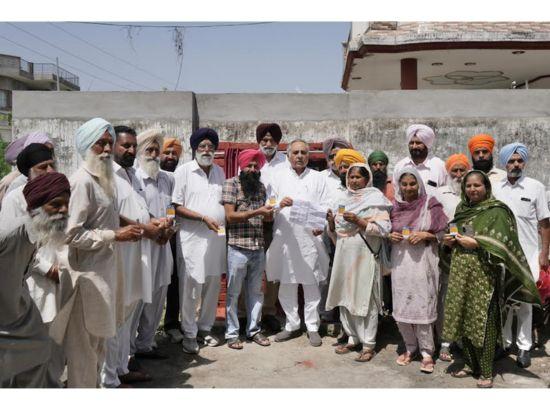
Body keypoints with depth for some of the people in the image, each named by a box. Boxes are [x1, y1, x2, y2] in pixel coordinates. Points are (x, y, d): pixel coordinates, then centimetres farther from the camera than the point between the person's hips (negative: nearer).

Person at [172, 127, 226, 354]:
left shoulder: (219, 171, 12)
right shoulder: (183, 171, -4)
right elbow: (176, 207, -8)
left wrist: (225, 222, 6)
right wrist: (204, 218, -16)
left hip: (217, 237, 5)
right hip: (192, 238, -5)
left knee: (212, 286, 12)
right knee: (190, 288, 0)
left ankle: (205, 327, 28)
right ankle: (189, 334, 14)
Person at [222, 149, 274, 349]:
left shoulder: (260, 186, 13)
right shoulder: (231, 184, -4)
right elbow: (230, 216, -12)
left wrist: (269, 212, -5)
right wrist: (257, 212, -17)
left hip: (258, 248, 5)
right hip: (238, 248, -5)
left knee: (256, 291, 13)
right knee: (233, 292, 4)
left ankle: (254, 329, 25)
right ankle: (232, 333, 15)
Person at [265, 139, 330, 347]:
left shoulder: (317, 178, 10)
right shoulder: (279, 177, 12)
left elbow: (324, 206, 3)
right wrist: (280, 204, -15)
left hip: (309, 238, -1)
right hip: (284, 238, 1)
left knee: (311, 284, 3)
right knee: (286, 285, 7)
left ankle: (312, 327, 13)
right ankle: (292, 325, 20)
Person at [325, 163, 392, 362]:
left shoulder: (375, 198, -1)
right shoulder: (343, 199, 15)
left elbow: (384, 228, -10)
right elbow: (335, 231, 18)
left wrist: (358, 221, -18)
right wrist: (331, 222, -3)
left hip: (364, 256, -6)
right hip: (343, 254, 6)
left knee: (365, 299, -4)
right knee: (345, 297, 8)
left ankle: (368, 344, 4)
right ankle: (352, 338, 21)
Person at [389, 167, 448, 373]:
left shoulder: (430, 204, -2)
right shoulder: (395, 206, 8)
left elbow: (443, 232, 0)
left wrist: (425, 235, -14)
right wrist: (391, 236, -2)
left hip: (422, 260, -4)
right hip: (400, 261, 4)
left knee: (422, 306, -4)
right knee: (401, 307, 6)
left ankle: (427, 352, 9)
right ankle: (410, 348, 23)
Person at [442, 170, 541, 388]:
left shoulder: (496, 211, -5)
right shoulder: (462, 209, 13)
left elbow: (502, 244, -12)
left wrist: (476, 243, -17)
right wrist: (449, 241, 3)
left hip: (484, 273, -6)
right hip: (460, 271, 6)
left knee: (483, 321, -5)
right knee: (462, 318, 8)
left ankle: (486, 372, 6)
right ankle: (470, 363, 23)